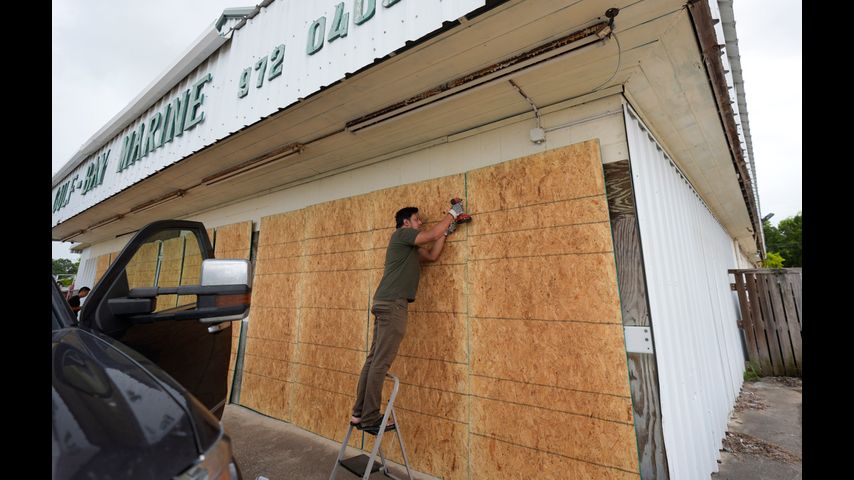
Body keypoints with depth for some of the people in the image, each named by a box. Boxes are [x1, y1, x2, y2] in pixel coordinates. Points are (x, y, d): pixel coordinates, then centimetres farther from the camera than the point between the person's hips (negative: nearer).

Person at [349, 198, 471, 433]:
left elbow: (432, 255, 23)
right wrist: (452, 213, 3)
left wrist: (448, 229, 23)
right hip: (392, 304, -10)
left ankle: (359, 414, 15)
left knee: (374, 360, 9)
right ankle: (370, 419, 1)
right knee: (381, 363, -6)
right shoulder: (402, 233, -1)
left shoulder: (410, 247, 26)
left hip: (386, 304, 10)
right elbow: (431, 235, -10)